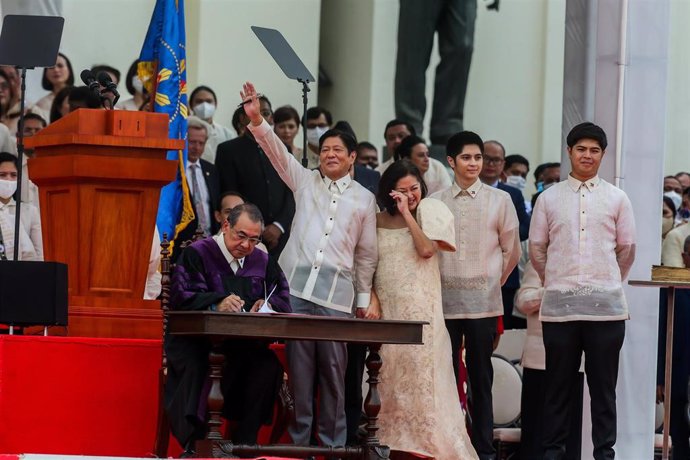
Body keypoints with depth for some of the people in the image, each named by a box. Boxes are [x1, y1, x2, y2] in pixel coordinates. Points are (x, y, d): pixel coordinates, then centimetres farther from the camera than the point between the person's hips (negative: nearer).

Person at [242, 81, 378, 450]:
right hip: (297, 287, 0)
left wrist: (365, 299, 15)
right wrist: (256, 119, -18)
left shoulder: (364, 199, 13)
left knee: (333, 371, 0)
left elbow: (366, 253, 16)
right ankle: (297, 440, 2)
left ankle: (332, 444, 5)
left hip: (337, 295, 0)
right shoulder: (305, 181, 13)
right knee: (298, 367, -2)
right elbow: (278, 151, -2)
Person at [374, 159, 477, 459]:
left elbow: (427, 249, -13)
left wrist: (407, 213, -11)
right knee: (390, 375, 4)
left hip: (419, 307, -3)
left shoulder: (429, 211, 3)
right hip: (386, 307, 3)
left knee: (421, 372, -6)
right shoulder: (380, 221, 11)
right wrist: (370, 296, 1)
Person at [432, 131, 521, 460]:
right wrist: (437, 281, 6)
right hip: (444, 299, 1)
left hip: (483, 302, -1)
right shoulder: (435, 202, 6)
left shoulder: (499, 200, 3)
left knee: (481, 376, 3)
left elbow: (512, 251, 10)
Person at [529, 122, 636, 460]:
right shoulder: (549, 198, 6)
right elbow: (537, 248, 13)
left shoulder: (616, 199, 6)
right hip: (559, 305, 0)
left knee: (603, 387, 3)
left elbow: (626, 249, 12)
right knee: (558, 385, 5)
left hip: (606, 305, 0)